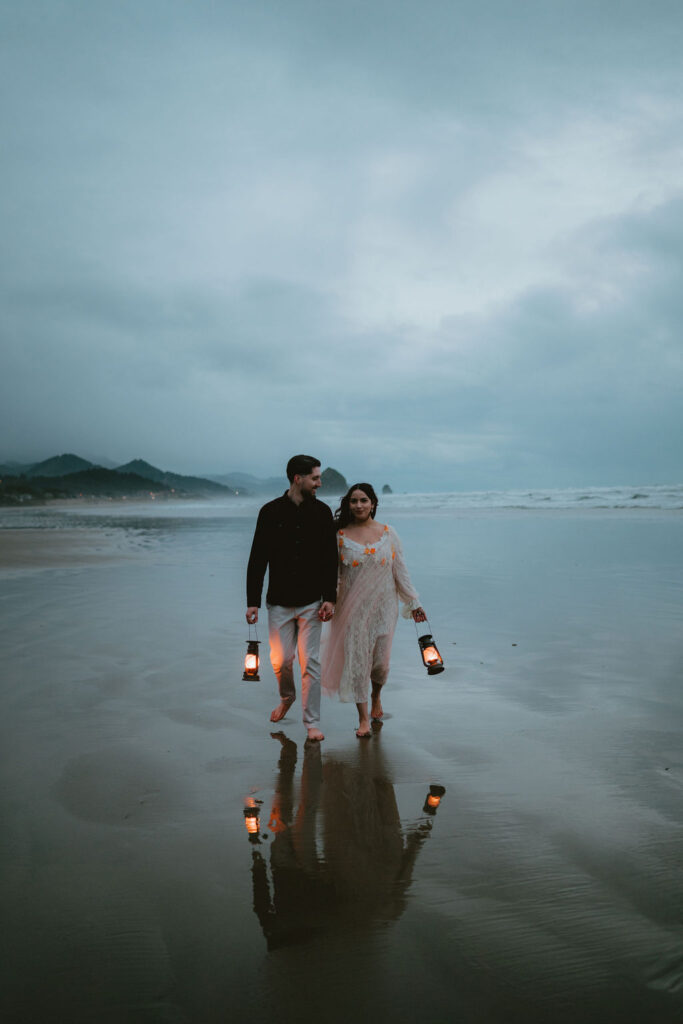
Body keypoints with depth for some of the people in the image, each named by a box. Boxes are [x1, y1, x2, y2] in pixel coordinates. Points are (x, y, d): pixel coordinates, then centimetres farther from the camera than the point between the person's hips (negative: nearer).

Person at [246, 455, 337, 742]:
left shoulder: (322, 512, 1)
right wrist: (252, 601, -5)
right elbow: (257, 560, -2)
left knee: (310, 662, 0)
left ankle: (312, 723, 11)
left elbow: (330, 560, 3)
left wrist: (330, 598, -5)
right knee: (280, 660, 6)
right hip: (279, 602, 0)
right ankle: (287, 697, 38)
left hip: (311, 603, 0)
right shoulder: (271, 512, -3)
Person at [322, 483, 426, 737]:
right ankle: (363, 719, 7)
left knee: (381, 659, 5)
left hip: (383, 606, 1)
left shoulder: (388, 533, 3)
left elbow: (400, 571, 7)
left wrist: (414, 603, 8)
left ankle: (376, 697, 38)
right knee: (356, 657, -3)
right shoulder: (341, 536, -1)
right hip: (353, 608, -1)